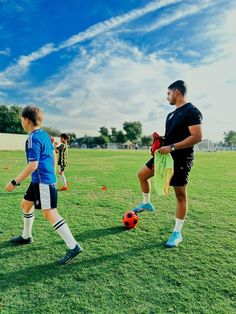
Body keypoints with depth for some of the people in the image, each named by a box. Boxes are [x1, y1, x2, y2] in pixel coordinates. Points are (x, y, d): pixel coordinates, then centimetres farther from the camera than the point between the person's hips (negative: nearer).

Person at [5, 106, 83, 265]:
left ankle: (73, 247, -6)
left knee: (50, 213, -9)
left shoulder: (33, 138, -17)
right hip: (39, 181, 10)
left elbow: (33, 165, -22)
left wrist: (15, 182, -16)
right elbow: (53, 155, 18)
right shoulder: (44, 134, 10)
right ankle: (26, 236, 41)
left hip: (43, 181, -10)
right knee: (26, 204, 23)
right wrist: (52, 174, 27)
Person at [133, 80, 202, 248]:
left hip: (180, 159, -9)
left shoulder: (192, 111, -14)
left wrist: (171, 147, -26)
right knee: (142, 174, 12)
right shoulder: (172, 114, 14)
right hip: (166, 155, 9)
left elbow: (197, 136, -24)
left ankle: (177, 233, 13)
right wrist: (161, 139, 4)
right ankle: (146, 203, 32)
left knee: (180, 194, 0)